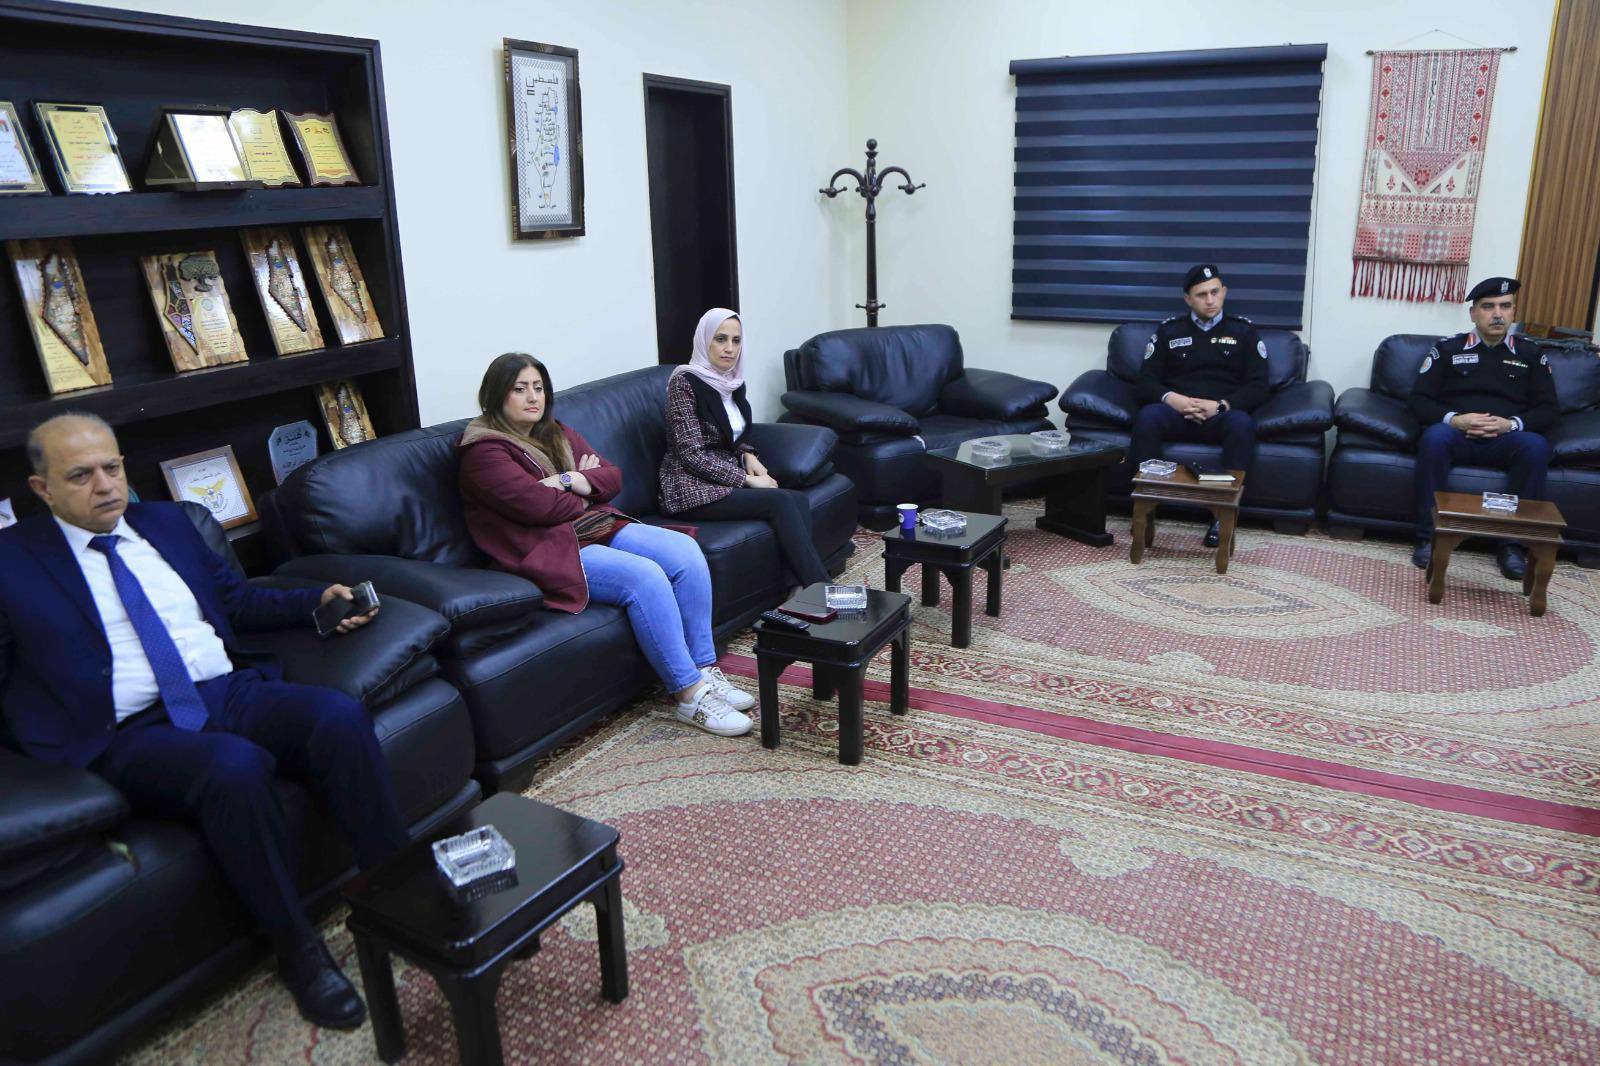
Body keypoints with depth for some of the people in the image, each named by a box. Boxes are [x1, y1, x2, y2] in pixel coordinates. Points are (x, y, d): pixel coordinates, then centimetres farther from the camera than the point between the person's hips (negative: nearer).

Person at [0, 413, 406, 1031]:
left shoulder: (168, 523, 20)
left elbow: (239, 601, 26)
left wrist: (318, 603, 12)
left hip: (231, 694, 4)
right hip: (132, 735, -4)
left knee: (340, 715, -27)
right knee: (236, 766, -37)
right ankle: (297, 948, -17)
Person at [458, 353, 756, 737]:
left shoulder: (557, 433, 19)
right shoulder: (484, 450, -5)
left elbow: (612, 477, 12)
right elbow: (539, 505, -18)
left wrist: (571, 481, -9)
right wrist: (585, 487, 0)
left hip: (601, 528, 8)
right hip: (553, 550, -8)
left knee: (685, 550, -15)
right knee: (644, 576, -30)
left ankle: (705, 670, -11)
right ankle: (690, 695, -23)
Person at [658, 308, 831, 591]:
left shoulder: (732, 381, 11)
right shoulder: (684, 383, -13)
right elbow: (692, 454, -17)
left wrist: (749, 456, 2)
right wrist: (746, 479, -16)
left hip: (728, 477, 7)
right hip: (692, 489, -7)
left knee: (799, 500, -20)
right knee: (781, 501, -25)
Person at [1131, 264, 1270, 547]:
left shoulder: (1243, 330, 13)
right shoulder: (1169, 330, 14)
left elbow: (1257, 386, 4)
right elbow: (1146, 381, 8)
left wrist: (1220, 405, -14)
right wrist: (1171, 398, -15)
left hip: (1222, 415, 0)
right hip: (1176, 412, 1)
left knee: (1242, 423, -36)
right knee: (1147, 416, -34)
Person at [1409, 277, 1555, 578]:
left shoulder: (1531, 354, 15)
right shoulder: (1447, 348, 11)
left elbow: (1549, 411, 9)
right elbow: (1419, 400, 4)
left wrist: (1512, 424, -12)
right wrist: (1454, 419, -15)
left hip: (1507, 440, 1)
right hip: (1456, 433, -1)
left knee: (1536, 446, -33)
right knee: (1434, 437, -36)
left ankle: (1513, 543, -25)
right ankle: (1428, 536, -31)